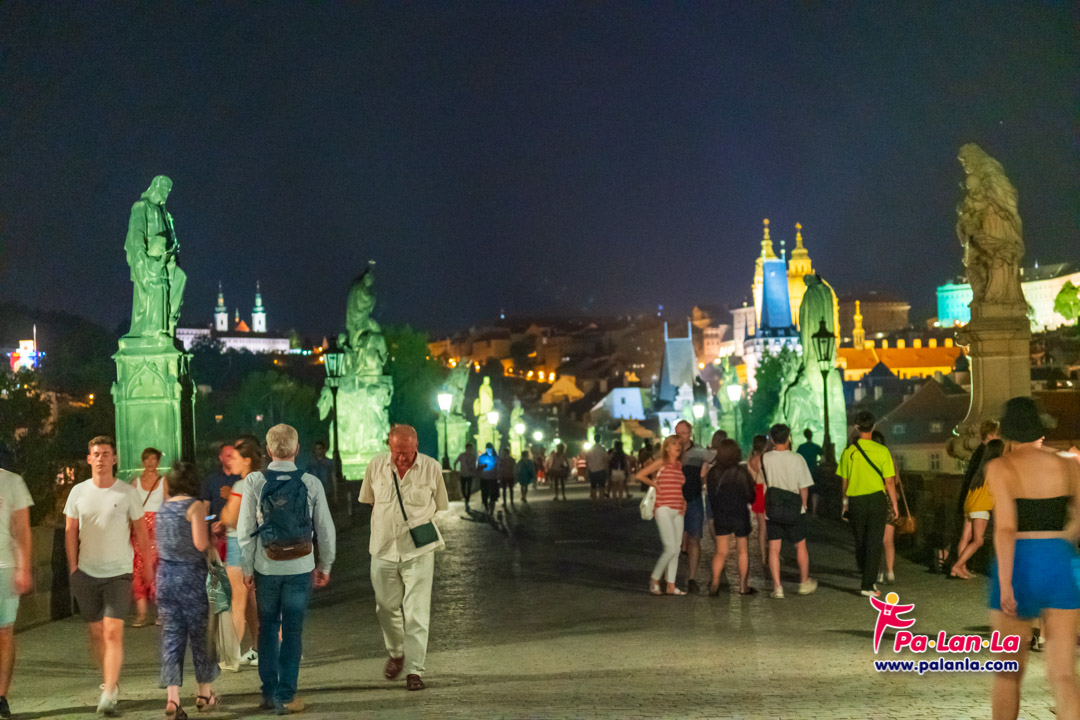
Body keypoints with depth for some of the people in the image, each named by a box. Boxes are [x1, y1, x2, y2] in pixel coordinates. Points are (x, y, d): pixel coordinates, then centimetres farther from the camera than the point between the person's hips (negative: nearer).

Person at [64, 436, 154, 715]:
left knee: (113, 631, -12)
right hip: (87, 573, 3)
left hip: (119, 572, -3)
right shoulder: (78, 492, 3)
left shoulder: (127, 493, -3)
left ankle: (109, 693, -13)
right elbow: (70, 531, 9)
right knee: (96, 632, 10)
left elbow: (140, 532, 5)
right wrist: (73, 567, 4)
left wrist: (148, 564, 7)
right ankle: (110, 680, 28)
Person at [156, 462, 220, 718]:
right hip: (191, 576, -5)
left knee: (171, 636, 5)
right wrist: (205, 520, 1)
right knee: (199, 634, 9)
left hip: (166, 575, 5)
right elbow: (201, 544, -17)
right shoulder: (195, 506, -9)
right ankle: (204, 693, 21)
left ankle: (172, 698, -2)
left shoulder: (162, 508, 9)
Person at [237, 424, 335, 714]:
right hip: (300, 568, -1)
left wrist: (247, 567, 6)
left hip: (266, 568, 1)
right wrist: (325, 565, 13)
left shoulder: (254, 481, -8)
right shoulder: (311, 483, -7)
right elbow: (325, 529, 0)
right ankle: (285, 696, 9)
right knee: (293, 632, 7)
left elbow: (245, 530, -5)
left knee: (268, 629, 15)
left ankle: (268, 692, 20)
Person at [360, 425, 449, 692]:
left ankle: (414, 670, 2)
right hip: (383, 549, 2)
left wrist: (417, 523, 2)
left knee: (416, 612, -5)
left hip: (418, 551, -2)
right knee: (387, 607, 12)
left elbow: (439, 506, 7)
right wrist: (386, 523, 8)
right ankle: (396, 654, 37)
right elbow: (368, 500, 13)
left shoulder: (431, 468, -6)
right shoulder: (376, 466, -2)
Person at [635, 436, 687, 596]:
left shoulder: (680, 465, 14)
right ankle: (654, 579, 4)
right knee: (671, 548, -13)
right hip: (663, 509, -7)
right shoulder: (661, 463, -4)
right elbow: (639, 475, -7)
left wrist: (684, 503, 9)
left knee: (676, 550, 6)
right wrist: (655, 484, 1)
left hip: (677, 511, 7)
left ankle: (671, 585, 11)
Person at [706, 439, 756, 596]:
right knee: (743, 551, 12)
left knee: (721, 552, 10)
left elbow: (710, 494, 2)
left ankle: (715, 582, -7)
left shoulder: (713, 472, -7)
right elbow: (751, 496, -7)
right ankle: (743, 586, 16)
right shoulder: (742, 472, -14)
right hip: (740, 516, -2)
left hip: (720, 516, 2)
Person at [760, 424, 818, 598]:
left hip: (772, 509, 1)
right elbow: (804, 487, -5)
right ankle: (805, 582, 28)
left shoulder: (764, 458, -8)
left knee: (774, 548, 4)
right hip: (793, 507, -1)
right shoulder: (796, 459, -11)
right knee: (800, 545, 16)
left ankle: (777, 587, 0)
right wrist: (803, 504, 8)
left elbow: (762, 484, -1)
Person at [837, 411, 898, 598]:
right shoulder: (881, 450, -7)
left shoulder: (848, 451, -2)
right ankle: (868, 585, -3)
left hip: (855, 502, 2)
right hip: (877, 499, -2)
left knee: (860, 543, 15)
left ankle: (866, 580, 25)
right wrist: (894, 504, 6)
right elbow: (889, 481, -4)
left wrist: (845, 502, 17)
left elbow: (844, 481, 4)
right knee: (874, 544, 2)